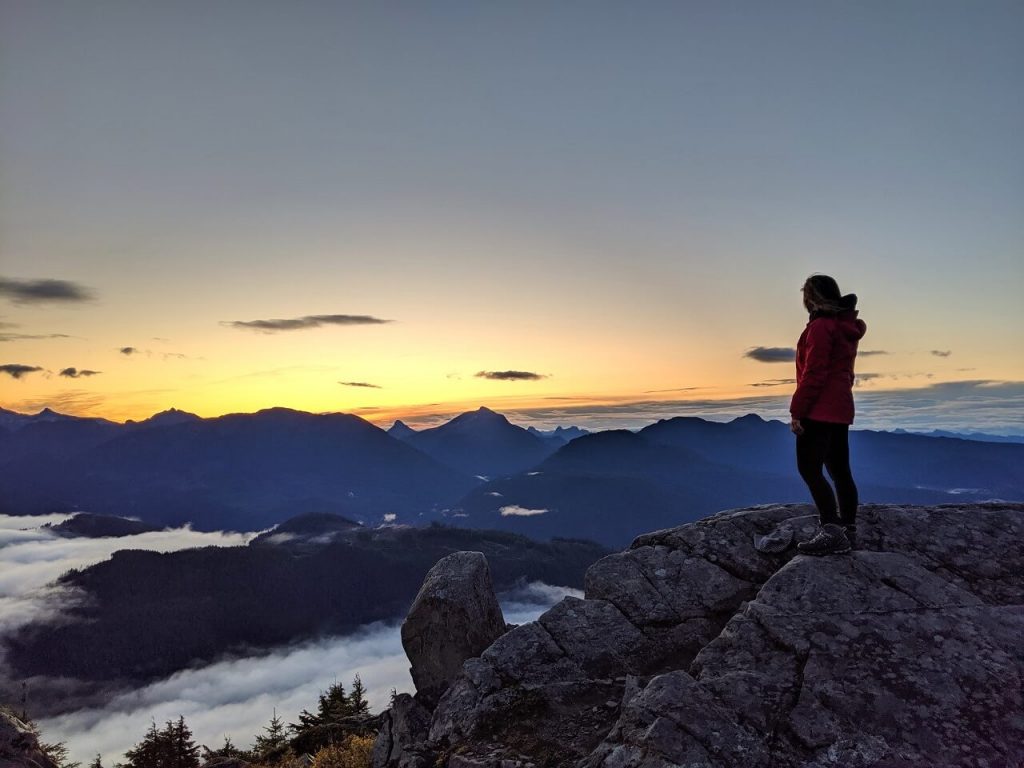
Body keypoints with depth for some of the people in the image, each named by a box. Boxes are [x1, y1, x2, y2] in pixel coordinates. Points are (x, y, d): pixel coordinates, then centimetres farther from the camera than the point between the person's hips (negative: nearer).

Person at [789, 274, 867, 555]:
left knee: (809, 469, -11)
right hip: (841, 409, 10)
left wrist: (797, 410, -17)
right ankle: (848, 531, 17)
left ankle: (832, 532, -15)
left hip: (819, 409, -10)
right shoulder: (847, 326, 17)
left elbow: (813, 373, -18)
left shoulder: (821, 326, -12)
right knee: (840, 471, 12)